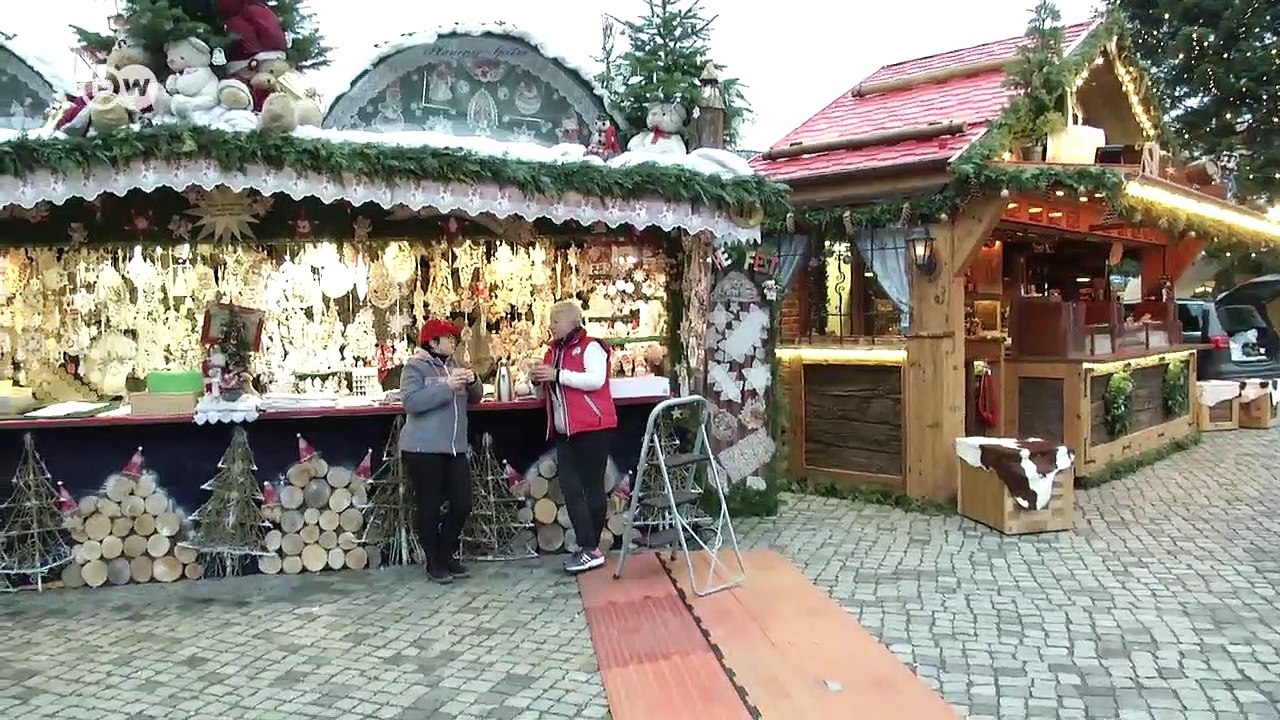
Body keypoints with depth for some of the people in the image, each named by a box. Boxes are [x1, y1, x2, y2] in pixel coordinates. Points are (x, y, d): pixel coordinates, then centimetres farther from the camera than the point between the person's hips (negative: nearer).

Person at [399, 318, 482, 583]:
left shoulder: (454, 365, 15)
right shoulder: (415, 366, -6)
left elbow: (475, 397, 17)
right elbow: (411, 401, -19)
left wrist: (472, 381, -5)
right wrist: (447, 387, -23)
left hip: (455, 449, 7)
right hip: (423, 450, -6)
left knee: (462, 504, 5)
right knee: (430, 508, 1)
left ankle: (446, 554, 23)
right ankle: (433, 562, 15)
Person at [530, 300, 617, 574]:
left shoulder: (590, 346, -6)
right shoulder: (553, 351, 17)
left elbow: (596, 380, -21)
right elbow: (546, 393, 23)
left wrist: (558, 375, -21)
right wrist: (538, 380, 1)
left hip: (593, 428, -7)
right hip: (564, 431, 7)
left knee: (593, 486, -1)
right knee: (570, 489, 0)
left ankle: (592, 549, 1)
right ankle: (588, 548, 3)